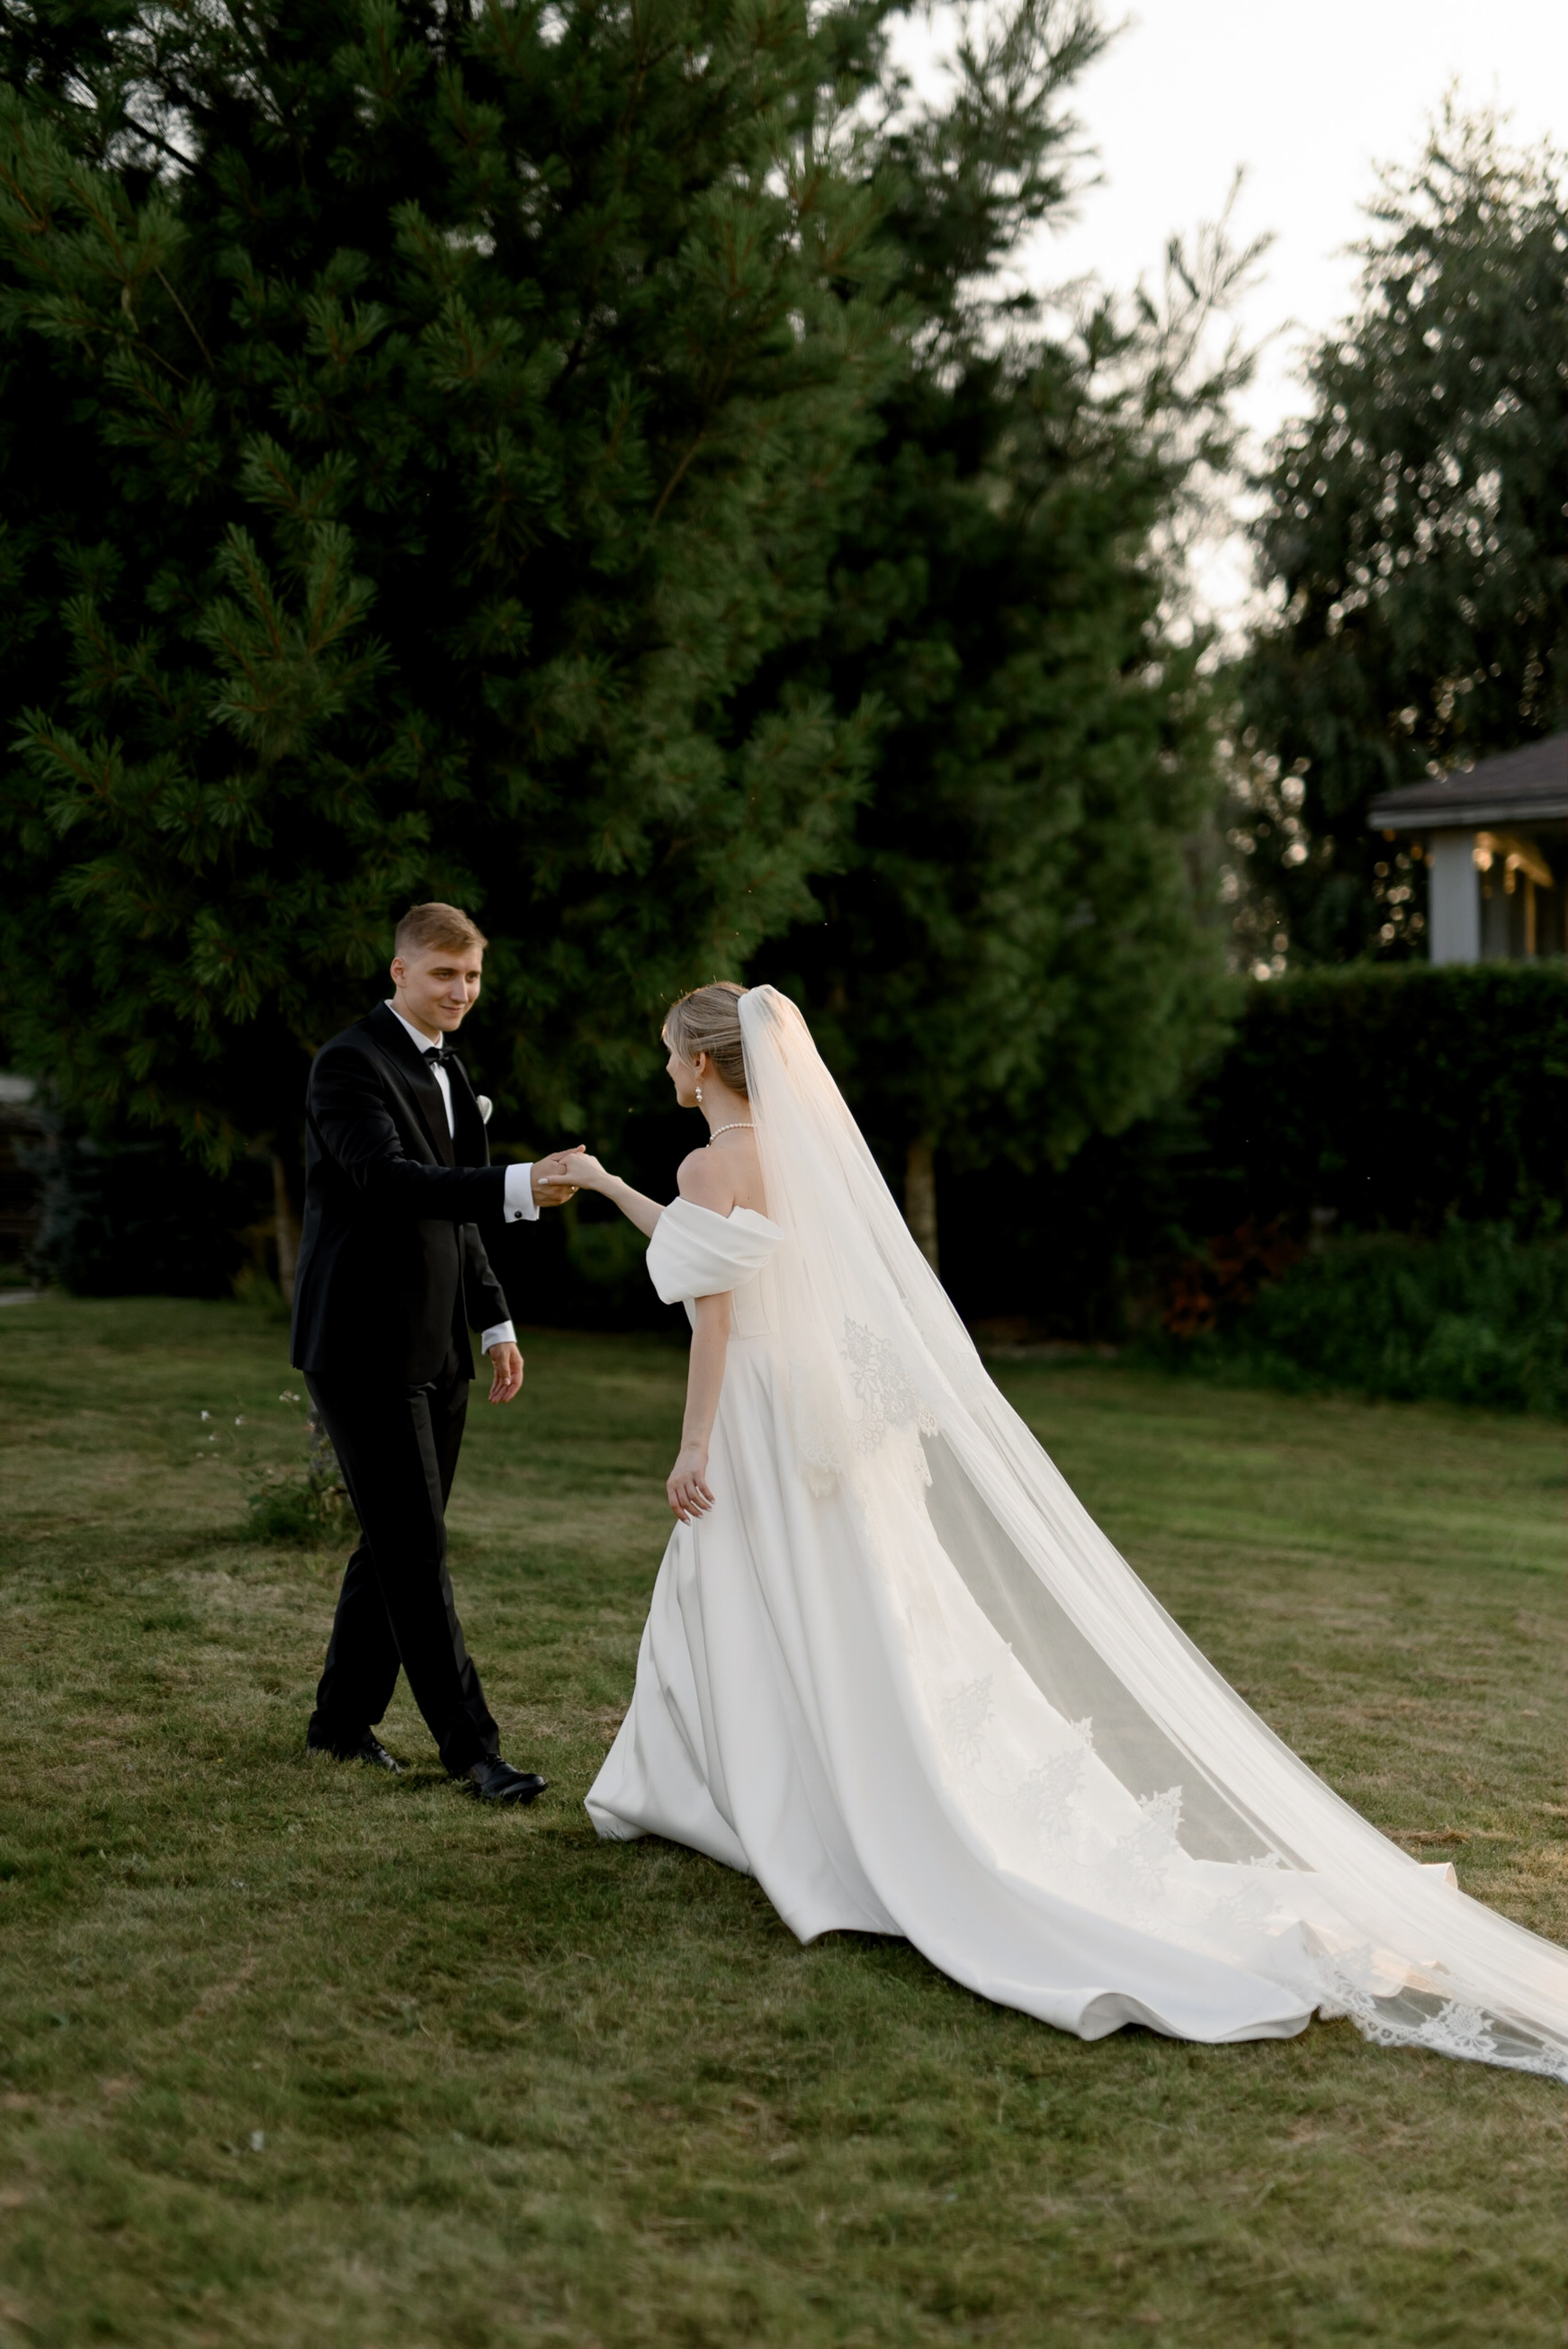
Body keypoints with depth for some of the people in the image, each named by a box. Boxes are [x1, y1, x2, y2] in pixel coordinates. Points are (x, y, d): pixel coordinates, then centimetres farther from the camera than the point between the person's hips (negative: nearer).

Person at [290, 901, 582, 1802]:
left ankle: (345, 1720, 26)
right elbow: (385, 1177, -28)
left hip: (434, 1348, 9)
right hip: (365, 1346, -8)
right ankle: (472, 1745, -2)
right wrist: (518, 1187, -39)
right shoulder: (351, 1063, -11)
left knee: (398, 1543, 13)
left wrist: (497, 1324, 16)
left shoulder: (449, 1072, 16)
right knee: (417, 1550, -6)